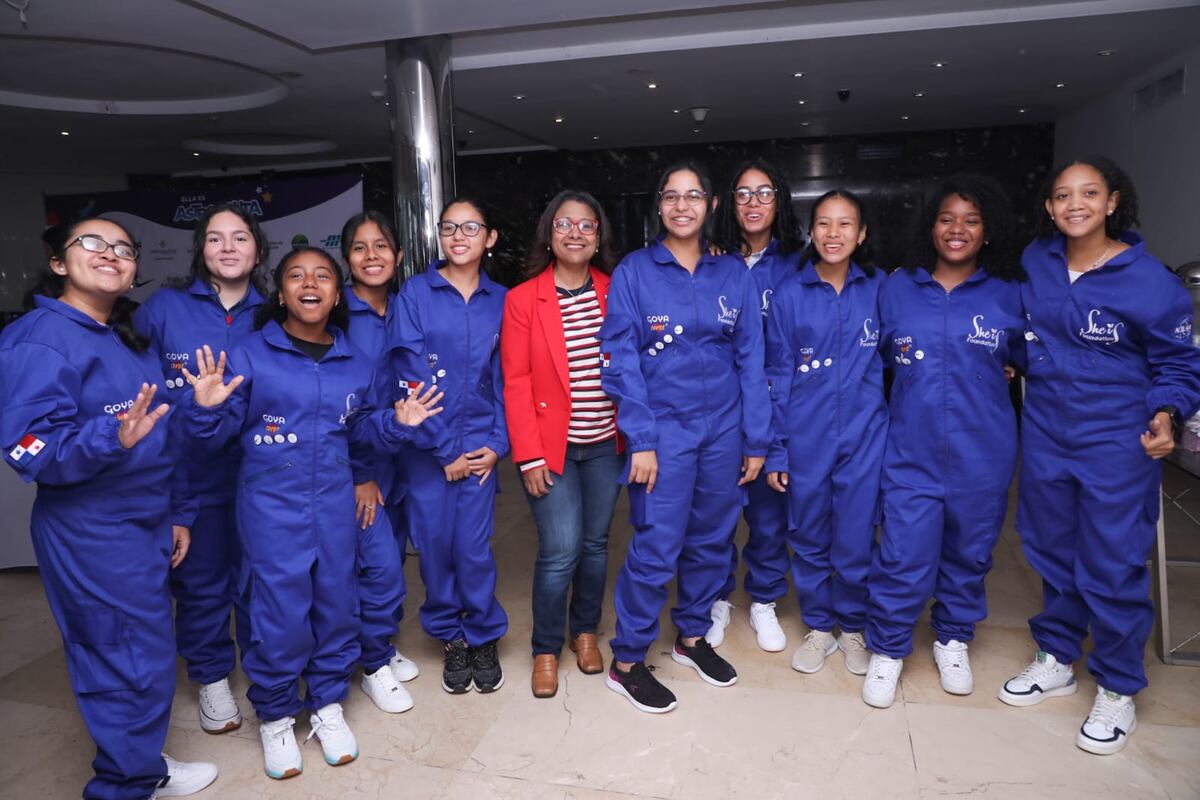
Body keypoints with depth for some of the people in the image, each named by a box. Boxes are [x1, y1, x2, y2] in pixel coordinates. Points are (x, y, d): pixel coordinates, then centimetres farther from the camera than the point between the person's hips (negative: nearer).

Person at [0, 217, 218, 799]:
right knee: (136, 662, 1)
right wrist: (113, 438, -37)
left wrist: (174, 512, 14)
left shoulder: (128, 339, 10)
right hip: (90, 535, -8)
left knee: (139, 656, 18)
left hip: (145, 526, 8)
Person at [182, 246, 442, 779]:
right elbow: (217, 436, -4)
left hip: (335, 505, 4)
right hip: (271, 507, -3)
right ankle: (275, 715, 25)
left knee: (335, 603, 11)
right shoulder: (250, 355, -6)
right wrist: (207, 408, -25)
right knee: (280, 613, 0)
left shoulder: (355, 364, 5)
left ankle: (328, 704, 32)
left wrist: (398, 422, -4)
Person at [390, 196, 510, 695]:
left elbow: (504, 377, 6)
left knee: (473, 547, 0)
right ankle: (450, 637, 28)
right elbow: (410, 374, -7)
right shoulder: (415, 292, -2)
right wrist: (445, 450, -9)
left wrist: (498, 442, -5)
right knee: (435, 545, 7)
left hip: (479, 443, 1)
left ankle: (484, 638, 24)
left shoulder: (499, 300, 5)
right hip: (427, 445, 0)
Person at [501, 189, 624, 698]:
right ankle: (546, 649, 19)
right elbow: (516, 383, -7)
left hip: (605, 444, 3)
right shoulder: (522, 300, -4)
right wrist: (529, 456, -11)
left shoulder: (614, 292, 4)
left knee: (596, 543, 12)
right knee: (560, 550, -4)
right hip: (551, 446, -3)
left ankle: (585, 630, 36)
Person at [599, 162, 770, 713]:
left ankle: (692, 636, 35)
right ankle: (626, 663, 15)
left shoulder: (734, 273, 6)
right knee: (656, 548, -2)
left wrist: (756, 439, 3)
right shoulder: (633, 272, -3)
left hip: (723, 428, 4)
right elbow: (622, 361, -7)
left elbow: (750, 359, 5)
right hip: (663, 429, -4)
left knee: (712, 540, 14)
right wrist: (641, 440, -13)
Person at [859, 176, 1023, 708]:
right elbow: (879, 354, 15)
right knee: (903, 557, -2)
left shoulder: (1009, 294, 1)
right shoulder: (897, 289, 3)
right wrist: (916, 370, 3)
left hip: (982, 456, 1)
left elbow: (1027, 359, 12)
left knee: (969, 553, 15)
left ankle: (953, 641, 38)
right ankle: (887, 650, 20)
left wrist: (986, 374, 0)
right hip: (911, 451, -1)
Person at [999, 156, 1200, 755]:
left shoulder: (1149, 280, -13)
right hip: (1044, 433, 5)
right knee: (1052, 553, 16)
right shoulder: (1035, 262, 0)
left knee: (1111, 567, 3)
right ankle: (1056, 660, 36)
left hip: (1116, 443, -4)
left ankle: (1117, 689, 24)